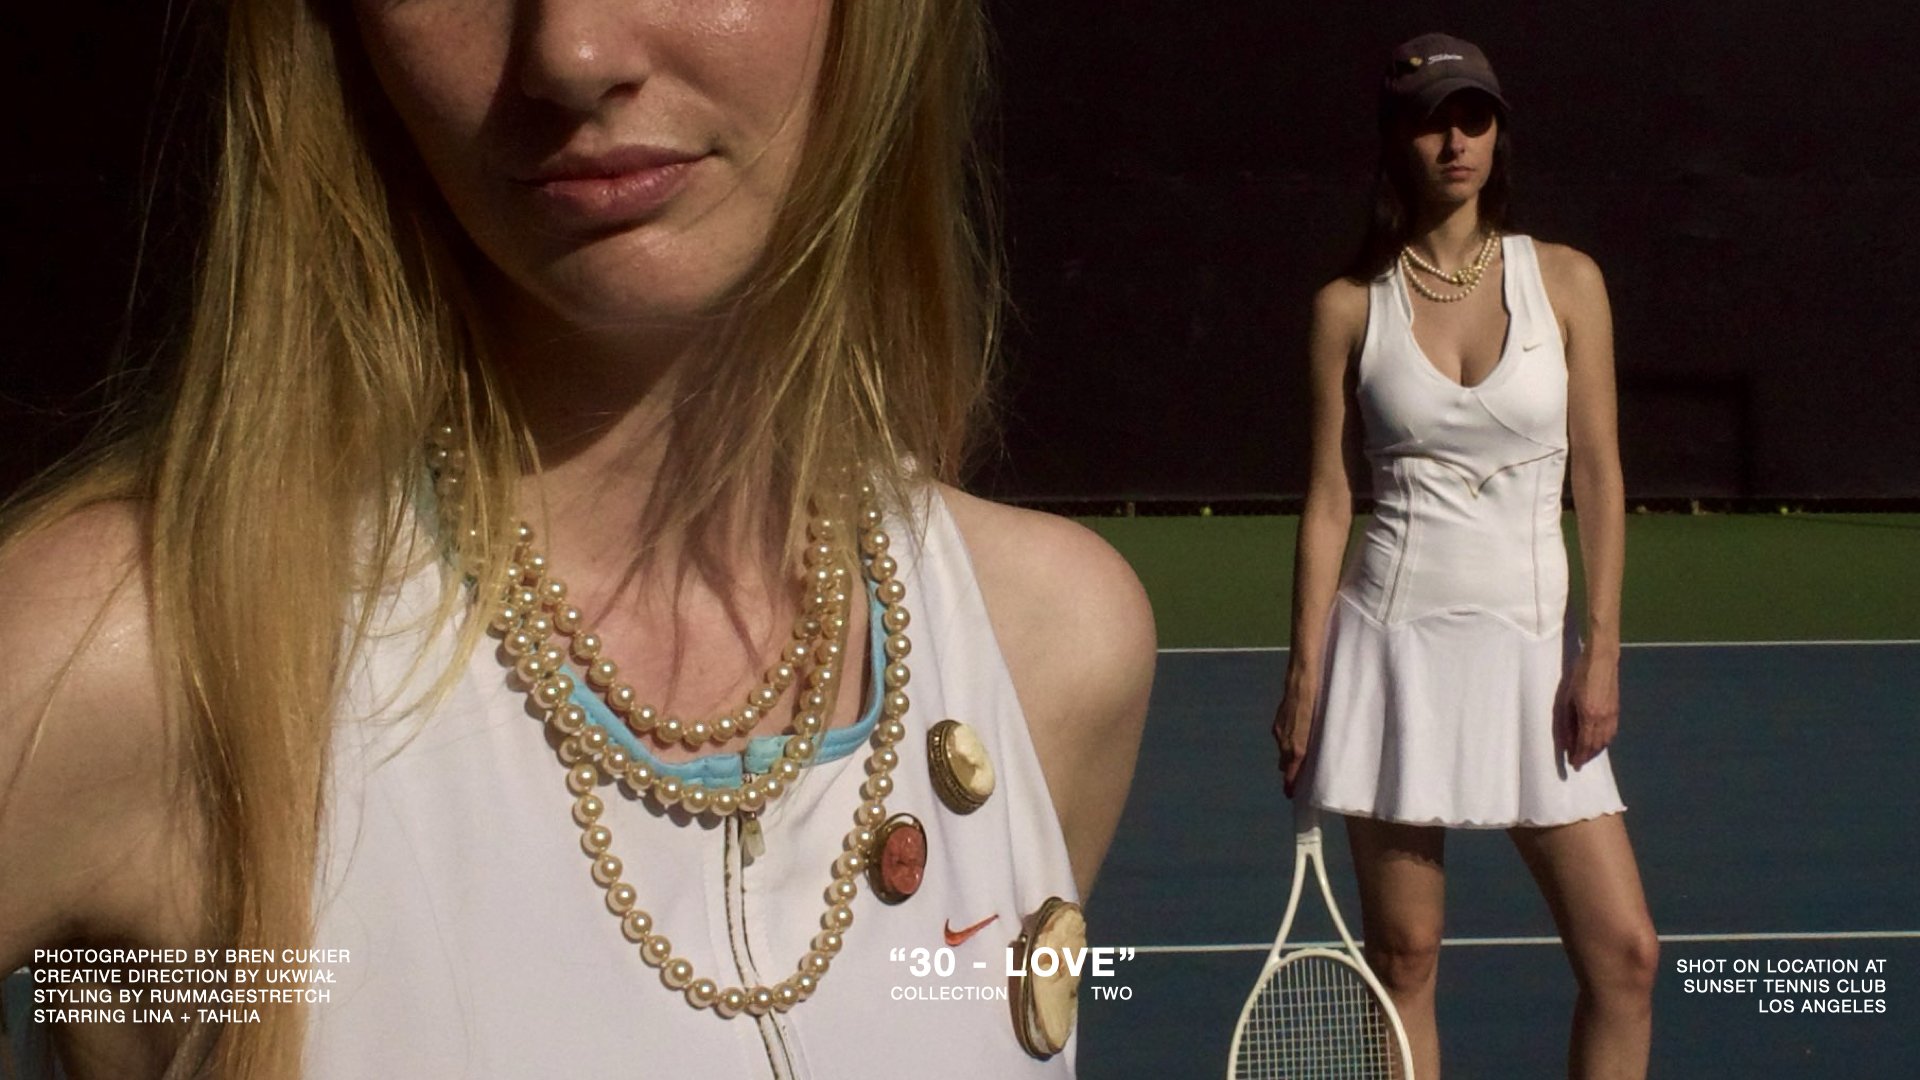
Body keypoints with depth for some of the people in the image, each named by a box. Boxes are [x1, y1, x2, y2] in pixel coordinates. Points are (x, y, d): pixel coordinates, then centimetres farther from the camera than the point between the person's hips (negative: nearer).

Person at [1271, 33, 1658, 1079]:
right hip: (1394, 638, -1)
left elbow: (1599, 476, 2)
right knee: (1402, 959, 3)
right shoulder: (1350, 306, 3)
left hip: (1528, 641, 1)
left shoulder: (1565, 280, 4)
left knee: (1623, 952, -5)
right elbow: (1329, 498, 4)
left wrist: (1601, 653, -5)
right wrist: (1305, 674, -1)